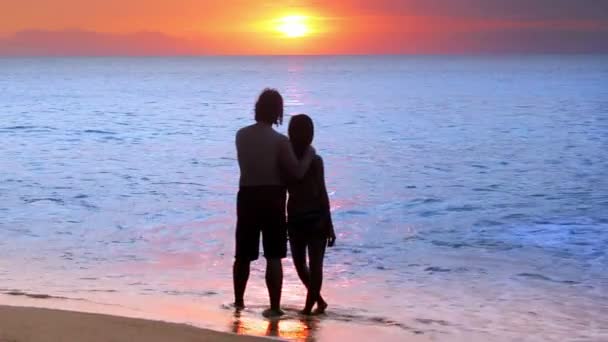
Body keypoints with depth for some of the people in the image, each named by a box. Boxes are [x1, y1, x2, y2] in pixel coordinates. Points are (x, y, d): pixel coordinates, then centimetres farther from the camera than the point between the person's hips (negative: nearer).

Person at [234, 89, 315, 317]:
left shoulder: (241, 135, 2)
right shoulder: (279, 141, -12)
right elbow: (298, 173, -11)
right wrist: (309, 153, 6)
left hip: (247, 197, 4)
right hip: (272, 199, -4)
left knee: (243, 255, 15)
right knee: (274, 257, 2)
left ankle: (238, 301, 27)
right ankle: (274, 307, 2)